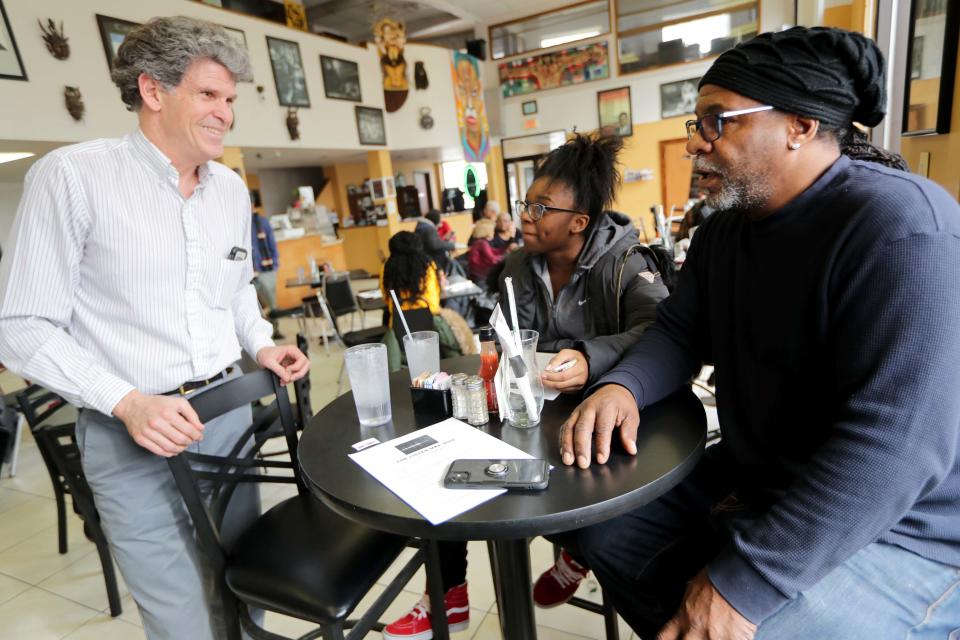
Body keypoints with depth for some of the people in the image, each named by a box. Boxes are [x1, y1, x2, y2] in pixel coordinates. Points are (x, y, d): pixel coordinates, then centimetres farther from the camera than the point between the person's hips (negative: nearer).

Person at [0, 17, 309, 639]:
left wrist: (261, 344, 2)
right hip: (133, 435, -4)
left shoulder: (233, 188, 7)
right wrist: (126, 401, -21)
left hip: (230, 412, 5)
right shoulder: (72, 176, -11)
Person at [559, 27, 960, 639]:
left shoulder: (899, 228, -25)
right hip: (752, 480, 8)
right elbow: (679, 331, 6)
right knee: (605, 525, 6)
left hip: (894, 531, -7)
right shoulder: (722, 228, 3)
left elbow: (896, 443, -31)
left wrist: (741, 581, -31)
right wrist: (621, 385, -17)